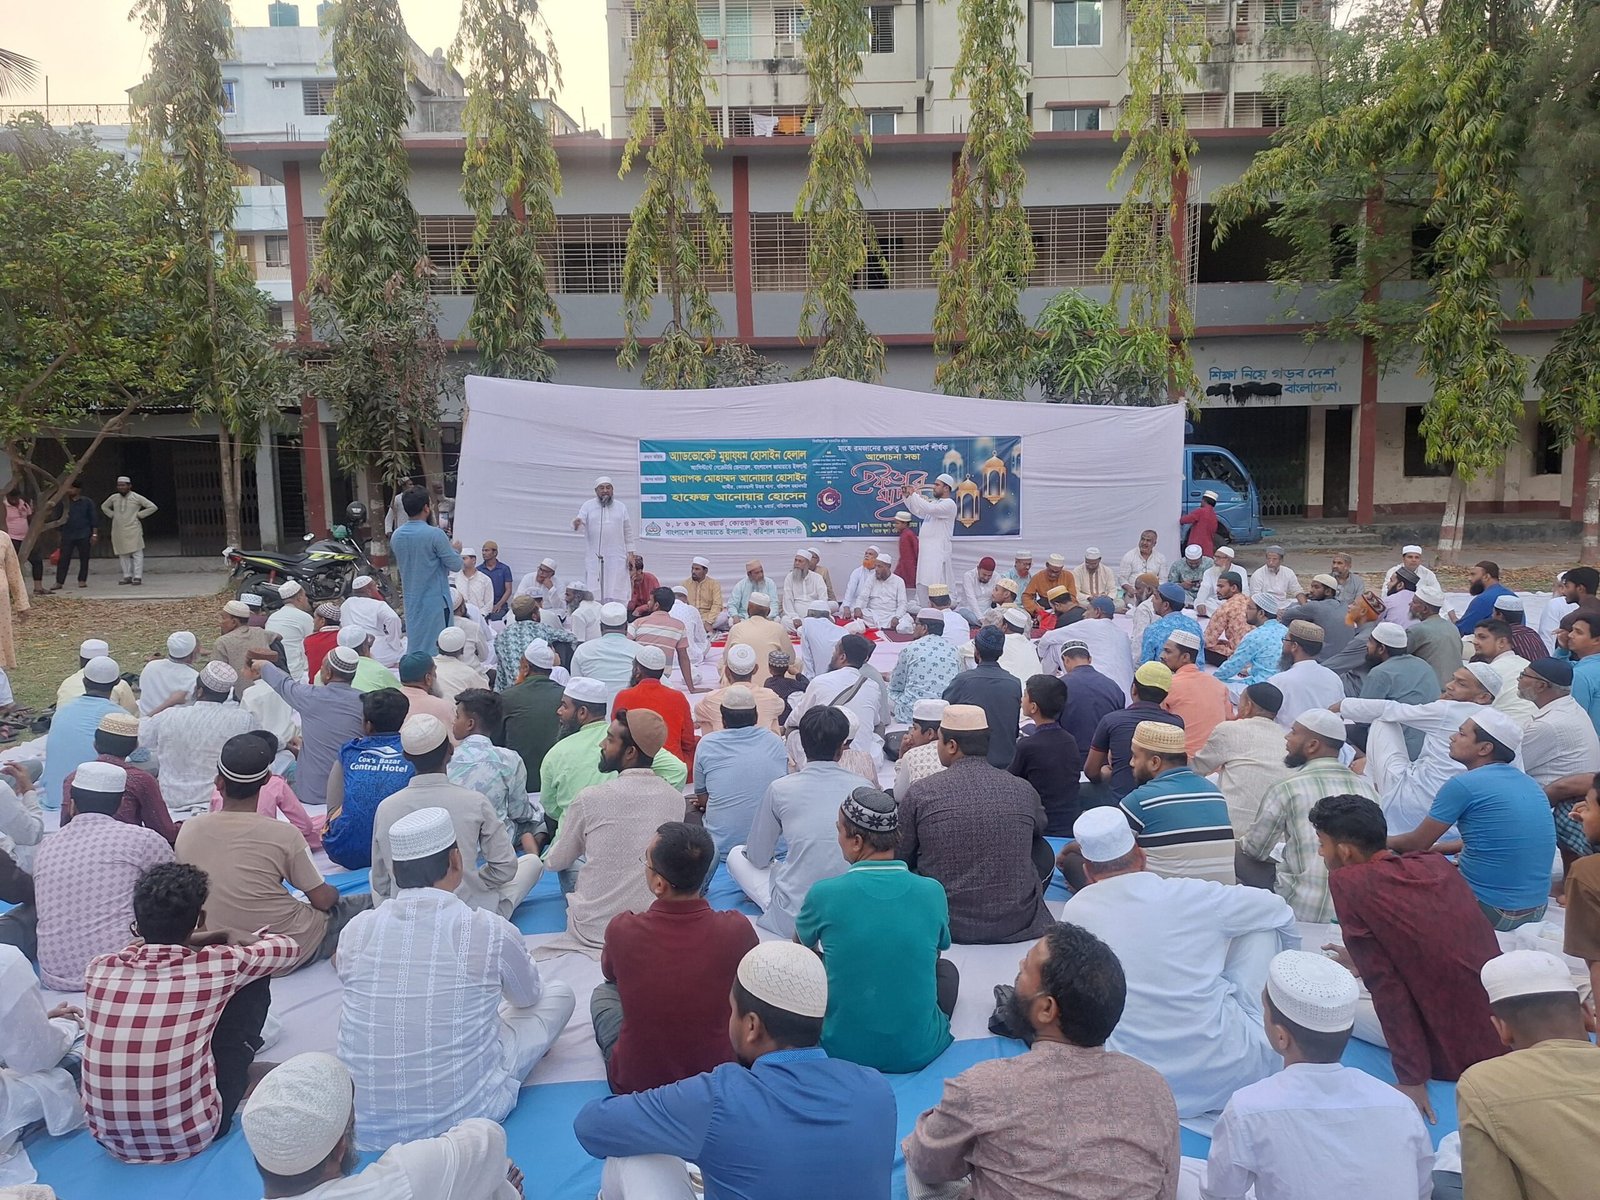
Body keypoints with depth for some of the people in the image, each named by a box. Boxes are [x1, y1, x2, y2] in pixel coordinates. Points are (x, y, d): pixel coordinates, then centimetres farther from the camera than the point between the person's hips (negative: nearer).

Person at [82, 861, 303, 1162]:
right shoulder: (210, 967, -12)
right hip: (188, 1136, -4)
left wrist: (218, 937, 22)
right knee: (253, 984, 8)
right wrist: (240, 942, 26)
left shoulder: (99, 969, -3)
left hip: (110, 1138, 4)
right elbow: (289, 947, 8)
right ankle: (244, 1080, 29)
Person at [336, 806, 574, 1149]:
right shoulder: (491, 930, -16)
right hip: (465, 1114, -4)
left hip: (366, 1126, 4)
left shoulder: (356, 930, -8)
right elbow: (528, 997, 7)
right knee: (559, 993, 13)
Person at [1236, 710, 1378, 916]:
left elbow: (1255, 850, 4)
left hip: (1305, 912, -5)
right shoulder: (1367, 788, 6)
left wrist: (1242, 840, 28)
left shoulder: (1286, 789, -7)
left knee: (1239, 858, 11)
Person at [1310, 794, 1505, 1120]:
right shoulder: (1439, 865, 5)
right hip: (1508, 1035, 7)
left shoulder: (1348, 882, -13)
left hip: (1460, 1053, -7)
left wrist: (1412, 1079, -11)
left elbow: (1385, 984, -15)